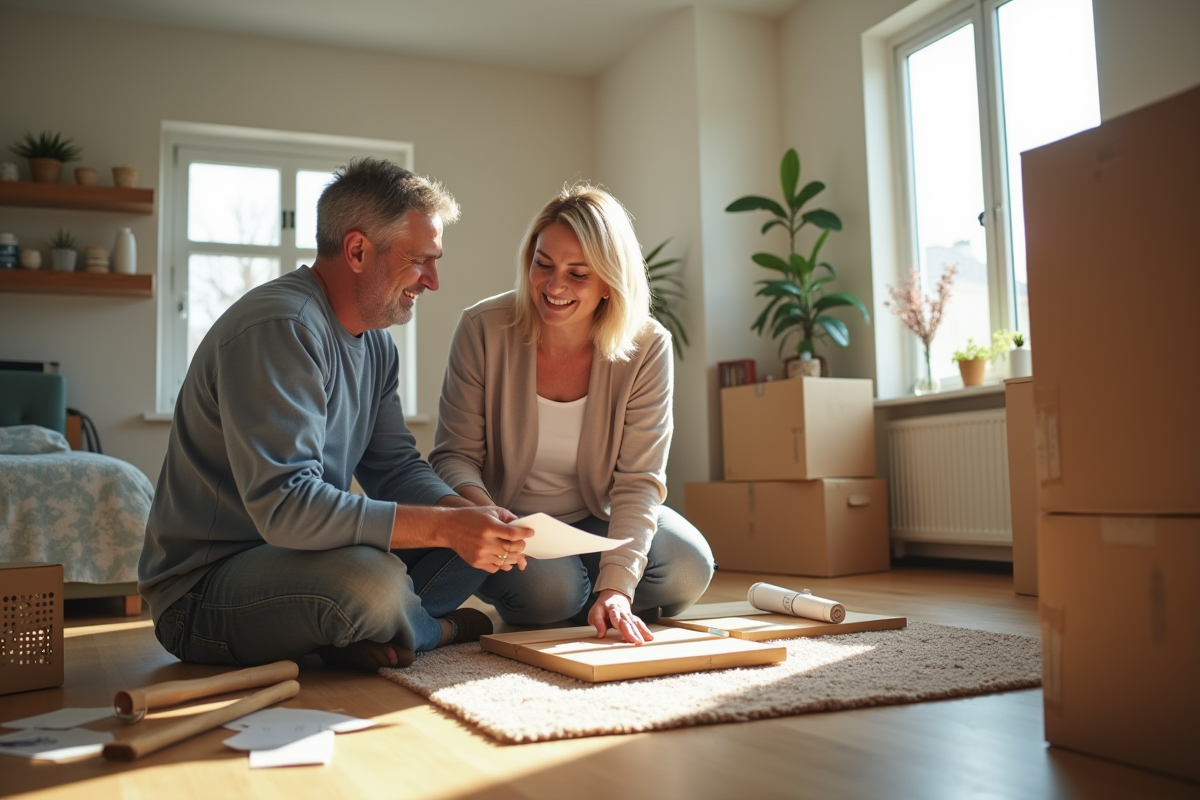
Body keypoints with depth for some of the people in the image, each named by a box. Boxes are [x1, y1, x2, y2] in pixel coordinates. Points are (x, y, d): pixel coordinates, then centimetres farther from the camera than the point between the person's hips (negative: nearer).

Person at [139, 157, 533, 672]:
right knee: (371, 577, -36)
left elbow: (395, 467, 7)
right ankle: (436, 629, -3)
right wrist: (445, 526, -31)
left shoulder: (375, 342, 8)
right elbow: (286, 505, -32)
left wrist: (474, 520, -12)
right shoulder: (280, 328, -23)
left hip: (293, 554, 9)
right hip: (201, 591, -9)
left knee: (477, 540, 3)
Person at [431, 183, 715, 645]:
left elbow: (638, 481, -18)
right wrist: (478, 503, -35)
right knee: (547, 587, -32)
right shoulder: (483, 329, -17)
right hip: (510, 520, -1)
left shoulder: (647, 348, -16)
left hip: (597, 519, 2)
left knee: (689, 568, -24)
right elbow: (454, 455, -11)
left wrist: (616, 588, -30)